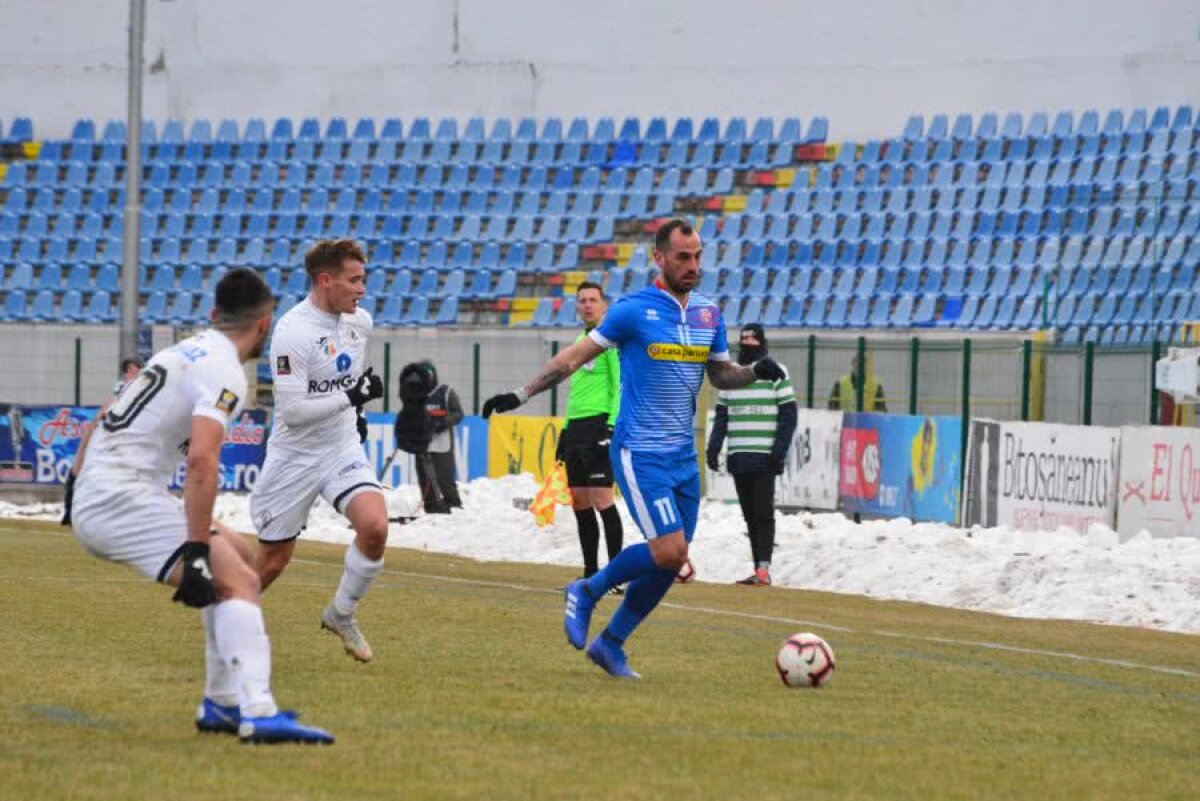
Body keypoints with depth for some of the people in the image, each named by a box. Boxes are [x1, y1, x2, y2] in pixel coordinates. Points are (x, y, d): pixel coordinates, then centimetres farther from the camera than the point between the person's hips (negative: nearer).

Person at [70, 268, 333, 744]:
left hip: (91, 499, 10)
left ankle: (222, 704, 16)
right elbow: (201, 460, -25)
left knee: (236, 557, 19)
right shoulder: (223, 373, -10)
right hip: (122, 496, -10)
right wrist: (196, 551, -29)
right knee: (238, 580, -19)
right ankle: (257, 713, -35)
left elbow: (101, 426, 25)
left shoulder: (184, 351, 19)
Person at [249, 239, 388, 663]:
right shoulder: (292, 331, -22)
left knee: (375, 526, -21)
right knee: (273, 561, 3)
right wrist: (351, 396, -25)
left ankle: (341, 614, 2)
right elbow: (292, 409, -25)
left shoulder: (360, 321, 1)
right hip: (294, 456, -5)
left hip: (343, 449, 5)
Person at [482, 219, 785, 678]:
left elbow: (720, 374, 19)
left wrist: (755, 372, -2)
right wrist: (521, 395, -3)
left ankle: (610, 644, 19)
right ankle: (587, 593, 6)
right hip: (640, 453, -6)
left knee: (670, 563, 4)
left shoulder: (708, 315, 8)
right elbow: (575, 357, -2)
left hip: (683, 458, 6)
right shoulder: (633, 311, -9)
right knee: (669, 551, -17)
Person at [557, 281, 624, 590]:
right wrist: (566, 431, 23)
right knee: (579, 501, 7)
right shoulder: (580, 340, 20)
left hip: (599, 423, -9)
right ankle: (591, 573, 12)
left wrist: (613, 425, -20)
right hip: (576, 425, 9)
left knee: (601, 498, -13)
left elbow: (622, 385, -12)